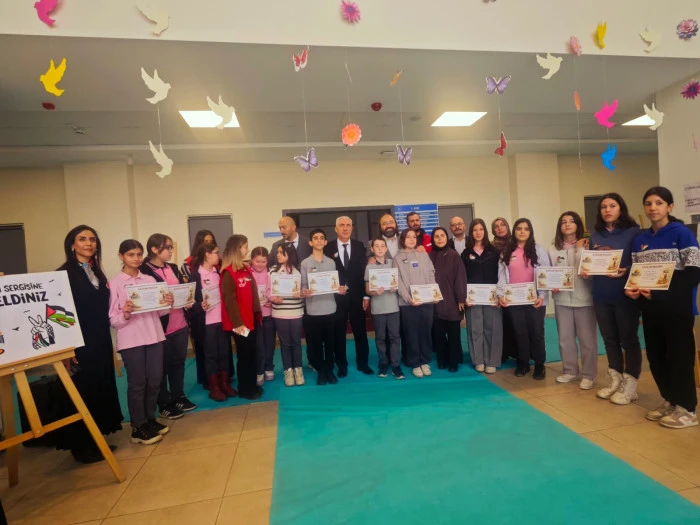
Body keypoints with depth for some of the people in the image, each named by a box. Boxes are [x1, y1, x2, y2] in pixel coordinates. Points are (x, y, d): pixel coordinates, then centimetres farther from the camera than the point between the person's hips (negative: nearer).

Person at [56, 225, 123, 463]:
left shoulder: (98, 273, 12)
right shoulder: (64, 273, -9)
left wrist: (108, 343, 14)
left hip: (101, 343, 7)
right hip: (80, 344, -7)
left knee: (102, 389, 12)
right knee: (82, 393, 3)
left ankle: (95, 440, 26)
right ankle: (81, 446, 18)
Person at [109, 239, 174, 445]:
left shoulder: (150, 280, 8)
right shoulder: (115, 283, -4)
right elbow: (112, 320, -6)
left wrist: (168, 304, -8)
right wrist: (125, 314, -26)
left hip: (154, 336, 4)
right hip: (130, 340, -4)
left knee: (154, 381, 10)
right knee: (137, 383, 4)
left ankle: (150, 420, 28)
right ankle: (138, 428, 18)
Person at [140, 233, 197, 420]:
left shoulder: (173, 268, 12)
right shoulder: (144, 271, -11)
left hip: (180, 324, 7)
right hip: (161, 326, -6)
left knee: (178, 362, 16)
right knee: (162, 367, 8)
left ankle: (178, 397, 31)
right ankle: (164, 405, 21)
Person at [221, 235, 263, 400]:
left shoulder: (246, 269, 12)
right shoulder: (228, 273, -14)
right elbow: (230, 300, -17)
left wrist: (258, 314, 13)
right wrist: (237, 323, -18)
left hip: (251, 319, 8)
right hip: (240, 322, -8)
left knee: (252, 354, 14)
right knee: (244, 355, 4)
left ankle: (251, 385, 27)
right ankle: (244, 389, 19)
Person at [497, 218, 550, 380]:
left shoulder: (539, 250, 1)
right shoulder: (506, 252, 8)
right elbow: (502, 275, 5)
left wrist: (542, 295, -13)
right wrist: (501, 294, -6)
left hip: (534, 299, -2)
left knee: (536, 332, 6)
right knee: (520, 332, 11)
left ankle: (539, 365, 21)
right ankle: (523, 363, 26)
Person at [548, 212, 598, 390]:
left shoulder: (586, 246, -1)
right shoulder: (554, 250, 7)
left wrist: (580, 249, -15)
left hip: (584, 298, -3)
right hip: (562, 299, 3)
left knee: (587, 338, 4)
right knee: (565, 337, 13)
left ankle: (588, 374, 17)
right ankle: (569, 371, 28)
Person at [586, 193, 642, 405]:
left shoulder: (633, 232, -4)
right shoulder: (595, 235, 11)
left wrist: (625, 271, -23)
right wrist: (585, 271, -3)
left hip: (624, 294, -5)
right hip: (601, 295, 5)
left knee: (628, 339, 5)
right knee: (609, 339, 13)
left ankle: (630, 385, 15)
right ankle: (615, 380, 26)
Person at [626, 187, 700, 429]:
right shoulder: (640, 239, 11)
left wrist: (662, 292, -23)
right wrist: (630, 289, -5)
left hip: (677, 308, -6)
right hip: (650, 309, 6)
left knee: (679, 357, 2)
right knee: (655, 357, 12)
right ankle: (669, 401, 29)